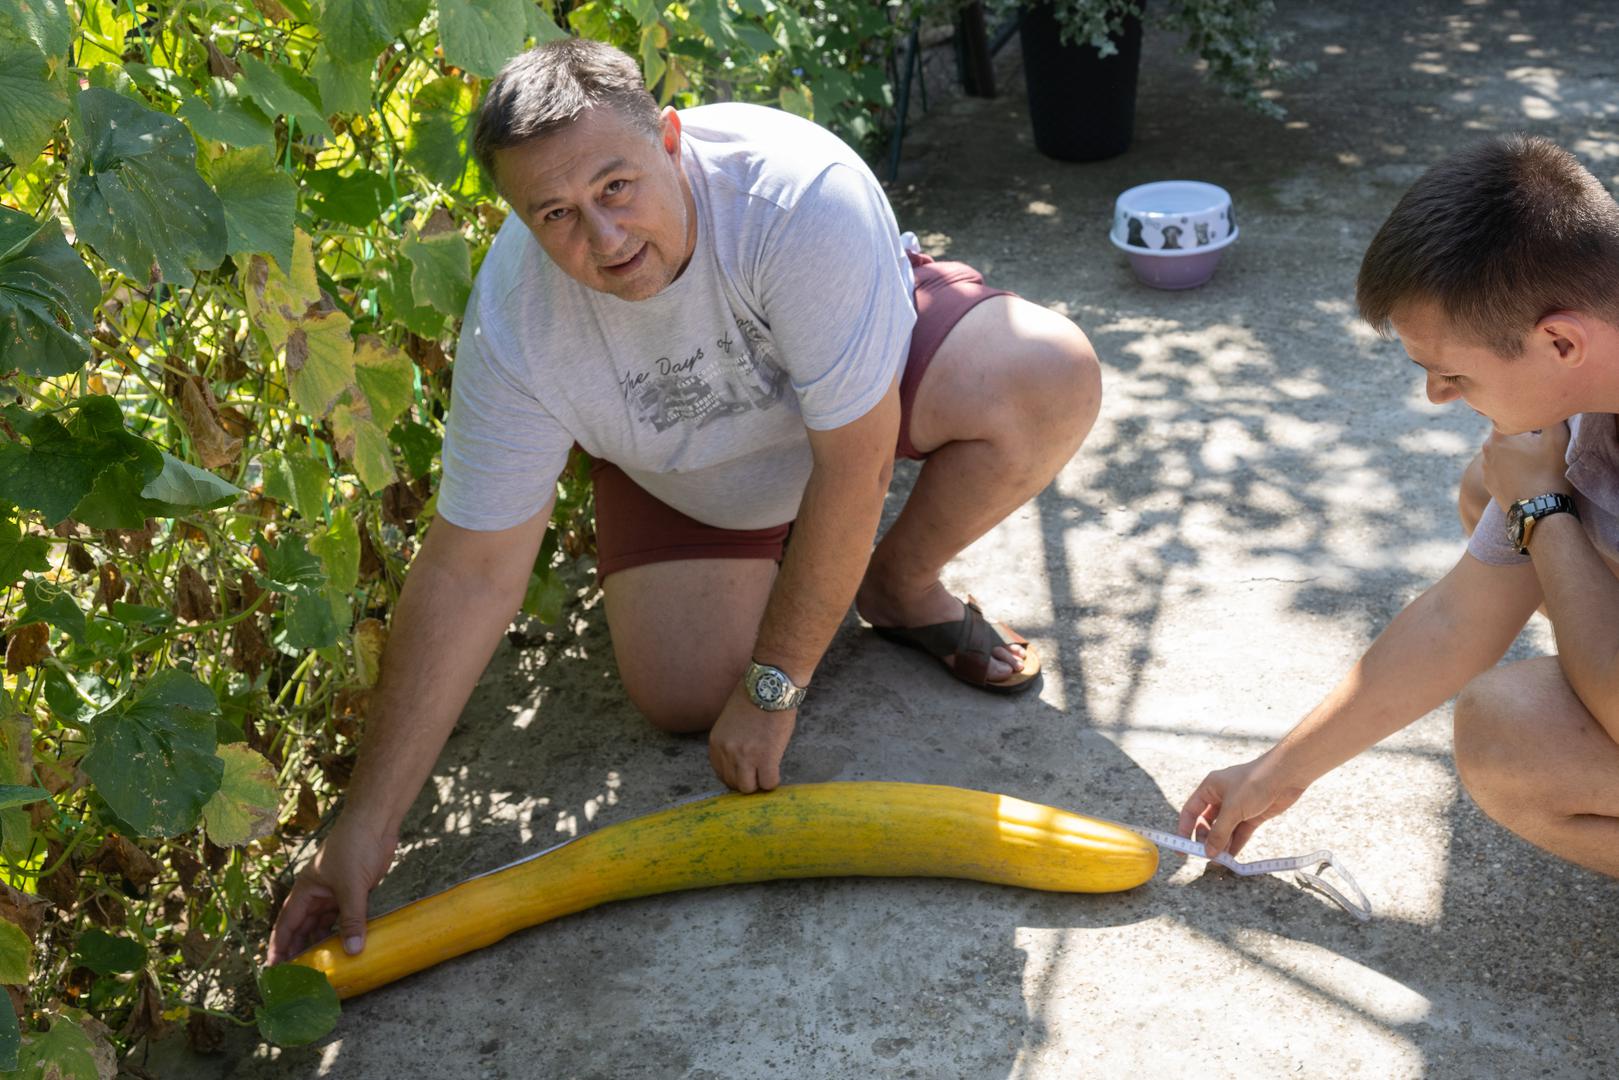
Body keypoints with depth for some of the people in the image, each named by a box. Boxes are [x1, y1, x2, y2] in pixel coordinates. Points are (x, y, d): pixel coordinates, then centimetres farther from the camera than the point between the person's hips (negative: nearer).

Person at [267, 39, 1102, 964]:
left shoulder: (801, 192, -41)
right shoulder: (515, 331, -30)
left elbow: (852, 467, -34)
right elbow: (472, 572, -24)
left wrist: (772, 689, -28)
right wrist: (368, 824, -25)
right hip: (687, 467, 2)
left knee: (1053, 378, -30)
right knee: (683, 696, -15)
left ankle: (900, 585, -1)